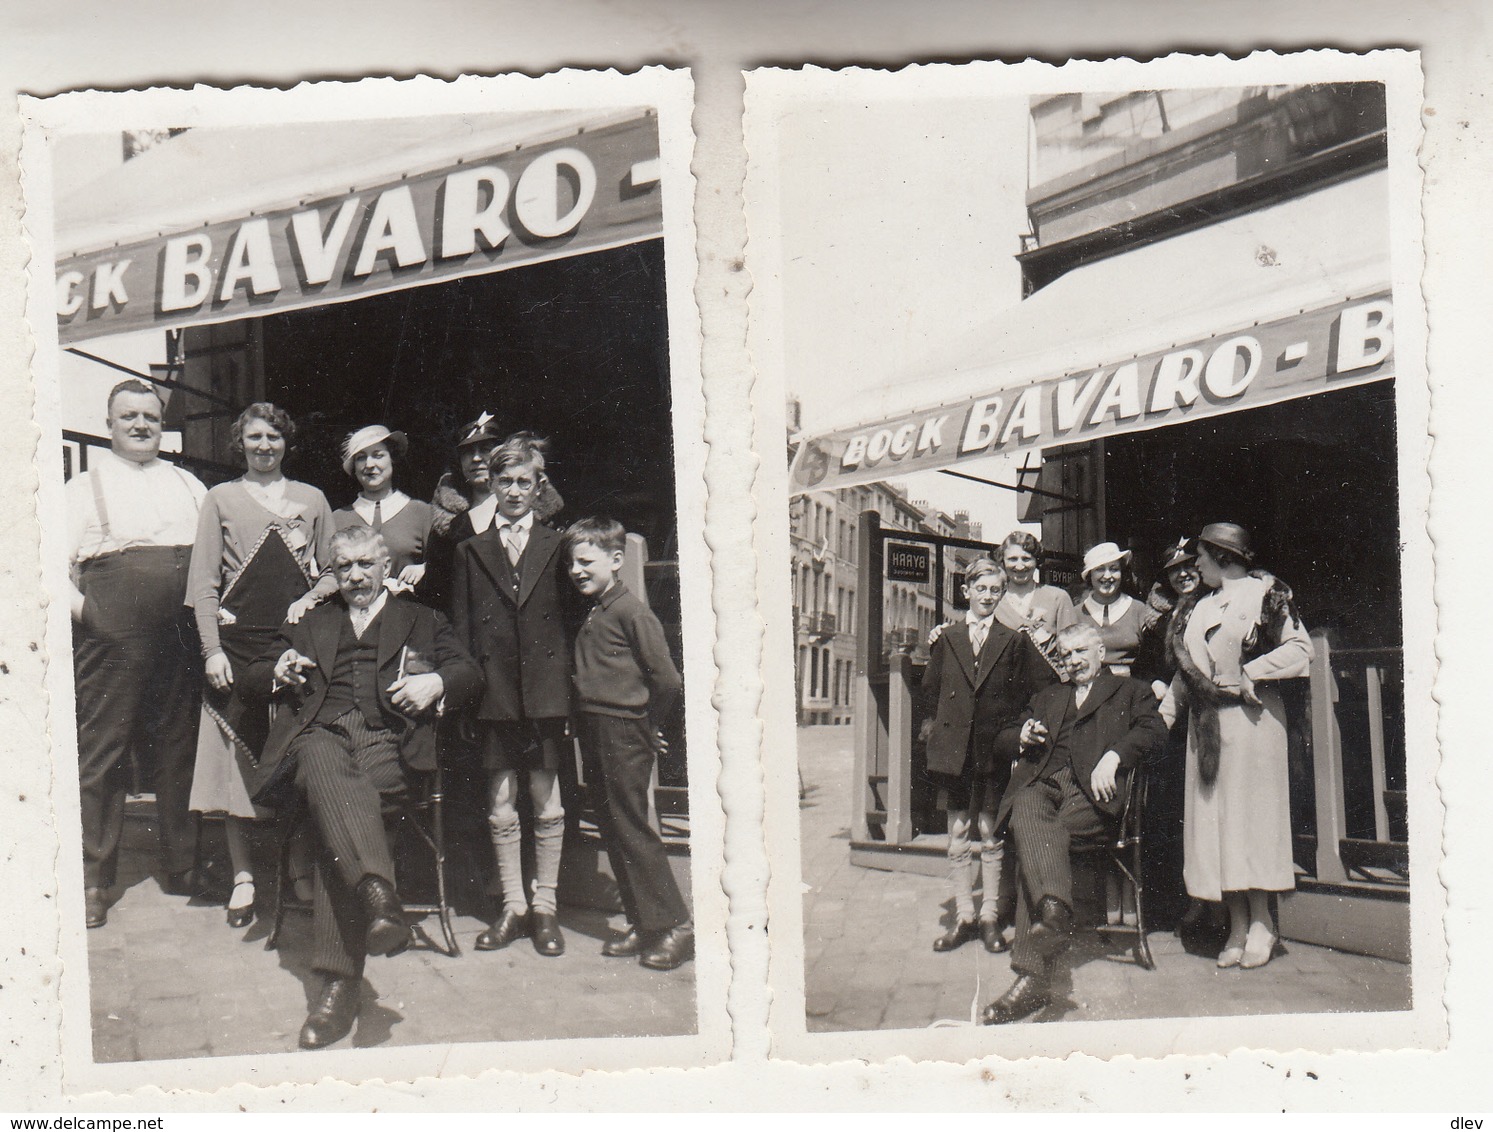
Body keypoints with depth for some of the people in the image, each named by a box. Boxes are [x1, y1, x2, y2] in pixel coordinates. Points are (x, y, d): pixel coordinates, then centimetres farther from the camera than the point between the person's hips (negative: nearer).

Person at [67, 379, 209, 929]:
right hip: (113, 633, -4)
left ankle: (183, 864, 22)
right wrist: (82, 610, -12)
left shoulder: (187, 485, 18)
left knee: (177, 748, 10)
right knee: (102, 750, -2)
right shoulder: (86, 486, 7)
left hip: (180, 635, 4)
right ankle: (93, 880, 6)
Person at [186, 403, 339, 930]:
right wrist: (212, 649, -6)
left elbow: (334, 571, 15)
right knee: (237, 757, -2)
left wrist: (311, 600, -6)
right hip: (238, 643, -1)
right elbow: (203, 584, 5)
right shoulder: (221, 499, 10)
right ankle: (243, 876, 7)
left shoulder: (311, 499, 14)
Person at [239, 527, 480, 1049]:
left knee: (336, 810, -33)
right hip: (321, 734, 2)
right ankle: (377, 894, -57)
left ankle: (340, 980, -39)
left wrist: (436, 682, -6)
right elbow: (251, 678, 28)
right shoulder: (308, 624, 33)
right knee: (326, 769, -38)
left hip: (387, 738, -1)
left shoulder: (421, 621, 28)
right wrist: (279, 674, 4)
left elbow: (469, 674, 17)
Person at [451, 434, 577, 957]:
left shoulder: (557, 546, 7)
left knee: (547, 804, 4)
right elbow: (461, 628, 7)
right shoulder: (471, 551, 10)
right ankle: (512, 906, 17)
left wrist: (568, 682, -4)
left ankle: (545, 906, 15)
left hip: (545, 691, -1)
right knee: (500, 807, 6)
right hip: (494, 693, 1)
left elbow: (571, 617, 5)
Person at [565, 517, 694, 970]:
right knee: (614, 831, 11)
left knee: (631, 827, -6)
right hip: (595, 733, 9)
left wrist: (648, 725, -3)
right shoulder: (590, 613, 13)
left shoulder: (631, 611, -13)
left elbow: (667, 680, -14)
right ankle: (643, 924, 19)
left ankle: (675, 925, 2)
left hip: (624, 734, -9)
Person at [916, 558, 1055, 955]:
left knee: (993, 838, 3)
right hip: (954, 750, 2)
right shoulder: (947, 640, 10)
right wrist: (930, 724, 3)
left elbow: (1043, 685, -1)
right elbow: (929, 690, 12)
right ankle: (963, 917, 15)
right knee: (958, 838, 6)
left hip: (996, 750, -2)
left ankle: (991, 918, 12)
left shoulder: (1015, 641, 3)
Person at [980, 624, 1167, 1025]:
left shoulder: (1129, 691, 25)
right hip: (1040, 784, 3)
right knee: (1027, 820, -36)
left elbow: (1154, 729, 4)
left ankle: (1031, 969, -38)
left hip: (1091, 791, -3)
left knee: (1033, 847, -31)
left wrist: (1113, 756, -14)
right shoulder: (1048, 696, 37)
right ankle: (1056, 912, -53)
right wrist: (1023, 737, 9)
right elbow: (1002, 741, 33)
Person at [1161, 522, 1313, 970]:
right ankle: (1237, 927, 6)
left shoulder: (1264, 594, -1)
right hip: (1205, 723, 6)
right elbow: (1185, 670, 18)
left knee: (1249, 811, -6)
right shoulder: (1196, 608, 18)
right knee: (1211, 817, 2)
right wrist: (1161, 715, 9)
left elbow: (1300, 649, -9)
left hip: (1250, 718, -6)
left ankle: (1261, 923, 3)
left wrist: (1249, 673, -14)